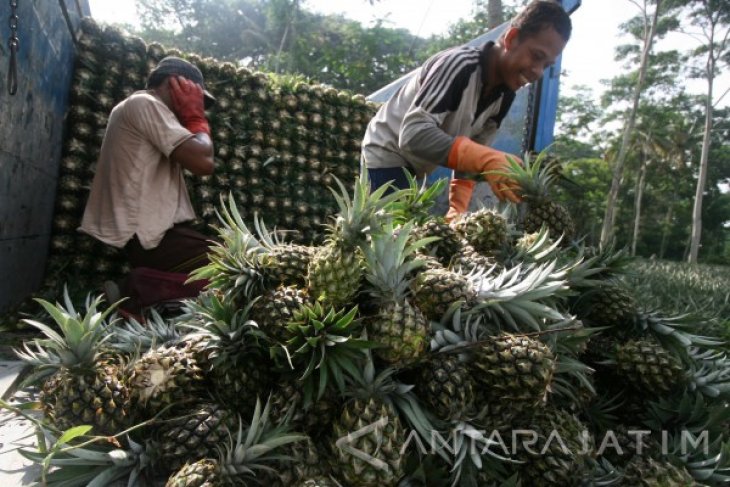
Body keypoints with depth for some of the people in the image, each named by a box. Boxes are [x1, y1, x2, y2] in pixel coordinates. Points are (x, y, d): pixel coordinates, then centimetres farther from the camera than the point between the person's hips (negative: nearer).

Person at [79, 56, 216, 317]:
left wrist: (189, 118, 18)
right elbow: (203, 162, -18)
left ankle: (135, 291, 3)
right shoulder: (146, 103, -9)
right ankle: (139, 292, -12)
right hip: (152, 235, -11)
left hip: (143, 231, 11)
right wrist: (196, 117, -2)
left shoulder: (134, 108, 24)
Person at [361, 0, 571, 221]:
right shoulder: (459, 65, -26)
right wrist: (488, 159, -47)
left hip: (414, 171, 8)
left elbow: (471, 151, -1)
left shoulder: (504, 95, -2)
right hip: (386, 158, -8)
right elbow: (413, 134, -37)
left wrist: (457, 210, -15)